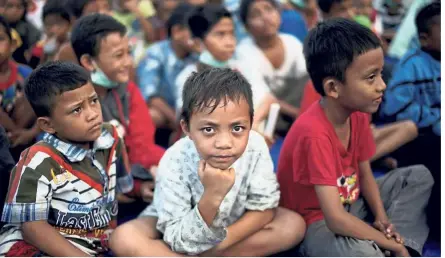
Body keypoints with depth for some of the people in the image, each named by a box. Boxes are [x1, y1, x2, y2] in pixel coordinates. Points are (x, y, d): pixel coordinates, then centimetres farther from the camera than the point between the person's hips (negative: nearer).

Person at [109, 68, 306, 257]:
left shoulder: (255, 146, -27)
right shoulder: (175, 163, -32)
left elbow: (264, 209, -15)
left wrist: (222, 241, -27)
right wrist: (211, 197, -44)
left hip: (233, 224, 3)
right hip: (181, 227, -2)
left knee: (294, 225, -19)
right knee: (124, 239, -29)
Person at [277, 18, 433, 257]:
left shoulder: (358, 114, -6)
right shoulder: (315, 133, -32)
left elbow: (365, 175, 8)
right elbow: (336, 219, -35)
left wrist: (382, 219, -9)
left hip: (350, 204, 10)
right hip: (316, 223, -10)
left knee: (419, 176, 9)